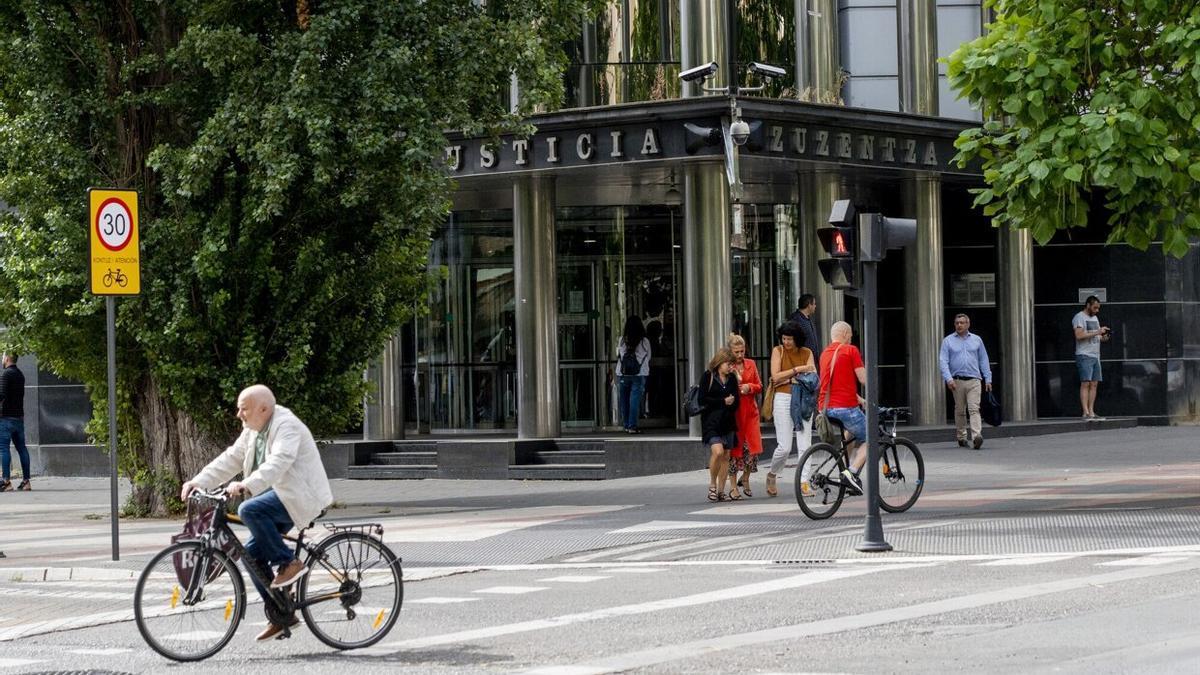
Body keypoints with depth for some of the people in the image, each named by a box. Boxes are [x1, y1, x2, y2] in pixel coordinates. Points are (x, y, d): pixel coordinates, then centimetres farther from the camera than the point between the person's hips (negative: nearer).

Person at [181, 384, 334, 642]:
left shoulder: (287, 426, -17)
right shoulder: (253, 430, 12)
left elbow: (278, 462, -32)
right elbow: (230, 459, 11)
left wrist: (247, 485, -45)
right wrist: (199, 482, 0)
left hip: (301, 497, -10)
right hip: (280, 496, 10)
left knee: (250, 510, -29)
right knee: (253, 553, 3)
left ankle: (289, 563, -17)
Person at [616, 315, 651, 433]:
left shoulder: (622, 340, -4)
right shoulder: (645, 342, -4)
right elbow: (648, 358, 9)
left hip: (622, 374, 1)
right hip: (639, 375, -1)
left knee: (624, 401, 11)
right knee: (635, 400, -2)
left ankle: (626, 425, 15)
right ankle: (632, 426, -8)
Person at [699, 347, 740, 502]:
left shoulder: (732, 379, 12)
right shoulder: (708, 377, -3)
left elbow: (736, 402, 10)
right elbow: (703, 399, -10)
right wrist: (723, 402, -10)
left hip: (727, 422, 5)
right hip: (711, 422, -5)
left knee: (726, 456, 4)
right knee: (718, 451, -21)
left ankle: (721, 490, 11)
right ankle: (712, 484, -3)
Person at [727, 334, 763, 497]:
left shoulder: (751, 364, 10)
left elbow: (759, 387, 13)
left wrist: (749, 387, -6)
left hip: (749, 411, 3)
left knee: (753, 447, -4)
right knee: (734, 448, 0)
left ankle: (745, 479, 20)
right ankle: (733, 485, 10)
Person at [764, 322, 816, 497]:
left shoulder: (807, 353, 9)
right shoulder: (778, 351, 4)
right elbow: (776, 376, -6)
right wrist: (797, 370, -12)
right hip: (784, 399, -2)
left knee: (805, 446, -6)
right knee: (784, 447, -7)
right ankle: (772, 475, 18)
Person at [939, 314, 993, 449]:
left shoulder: (976, 340, 12)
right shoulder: (948, 341, 6)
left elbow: (983, 360, 15)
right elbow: (943, 361, -1)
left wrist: (988, 379, 9)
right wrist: (948, 379, -15)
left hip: (973, 381, 0)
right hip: (957, 381, 0)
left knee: (974, 409, -14)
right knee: (960, 411, 7)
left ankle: (976, 436, -28)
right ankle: (961, 437, 20)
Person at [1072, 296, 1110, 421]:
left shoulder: (1095, 318, 21)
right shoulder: (1079, 317, -5)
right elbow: (1079, 335, -18)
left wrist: (1104, 337, 0)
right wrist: (1097, 332, -19)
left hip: (1095, 355, 8)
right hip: (1084, 355, -8)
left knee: (1094, 384, 3)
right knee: (1085, 383, -13)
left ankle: (1091, 412, 3)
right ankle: (1086, 413, -17)